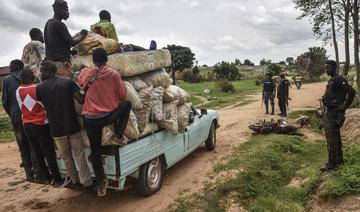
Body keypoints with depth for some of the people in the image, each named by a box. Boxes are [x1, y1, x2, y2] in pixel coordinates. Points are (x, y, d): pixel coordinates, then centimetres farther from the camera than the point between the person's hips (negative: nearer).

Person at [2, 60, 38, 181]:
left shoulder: (7, 80, 2)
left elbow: (5, 102, 0)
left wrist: (12, 115, 12)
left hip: (17, 118, 0)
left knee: (23, 147, 10)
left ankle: (29, 174, 13)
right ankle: (38, 172, 10)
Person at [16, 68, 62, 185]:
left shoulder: (18, 91, 1)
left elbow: (22, 107, 8)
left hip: (27, 125, 5)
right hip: (41, 125, -5)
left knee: (38, 153, 13)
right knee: (49, 153, 0)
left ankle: (46, 177, 23)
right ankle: (57, 179, 5)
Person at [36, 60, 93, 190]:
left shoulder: (40, 88, -3)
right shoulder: (68, 82, -5)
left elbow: (43, 107, 7)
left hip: (56, 128, 1)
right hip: (72, 126, 0)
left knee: (66, 157, 18)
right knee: (79, 155, 8)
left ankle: (75, 181, 29)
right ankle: (86, 182, 10)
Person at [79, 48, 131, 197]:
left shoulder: (85, 73, 1)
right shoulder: (114, 74, -6)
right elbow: (122, 96, 0)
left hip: (89, 118, 3)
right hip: (109, 116, -2)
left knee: (95, 150, 17)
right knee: (127, 104, 25)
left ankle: (101, 184, 24)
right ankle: (118, 136, 15)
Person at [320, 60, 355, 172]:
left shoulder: (339, 80, -15)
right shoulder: (332, 80, 14)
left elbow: (351, 92, -23)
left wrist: (344, 106, -18)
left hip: (335, 113, -10)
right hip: (329, 111, 10)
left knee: (331, 137, -8)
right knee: (335, 136, 17)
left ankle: (332, 163, -2)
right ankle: (339, 159, 29)